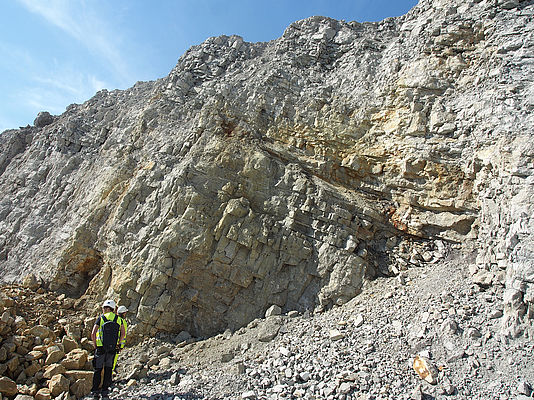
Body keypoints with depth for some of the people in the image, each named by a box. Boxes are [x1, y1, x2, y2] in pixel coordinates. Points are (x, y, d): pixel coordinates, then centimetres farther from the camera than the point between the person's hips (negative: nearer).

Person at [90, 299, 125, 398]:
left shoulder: (100, 318, -6)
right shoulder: (118, 319, 1)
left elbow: (93, 334, -12)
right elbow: (123, 334, 0)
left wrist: (95, 345, 2)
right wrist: (117, 344, 13)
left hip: (101, 348, -2)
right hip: (112, 349, 2)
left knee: (98, 369, 13)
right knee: (108, 368, 12)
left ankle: (95, 390, 13)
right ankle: (105, 390, 13)